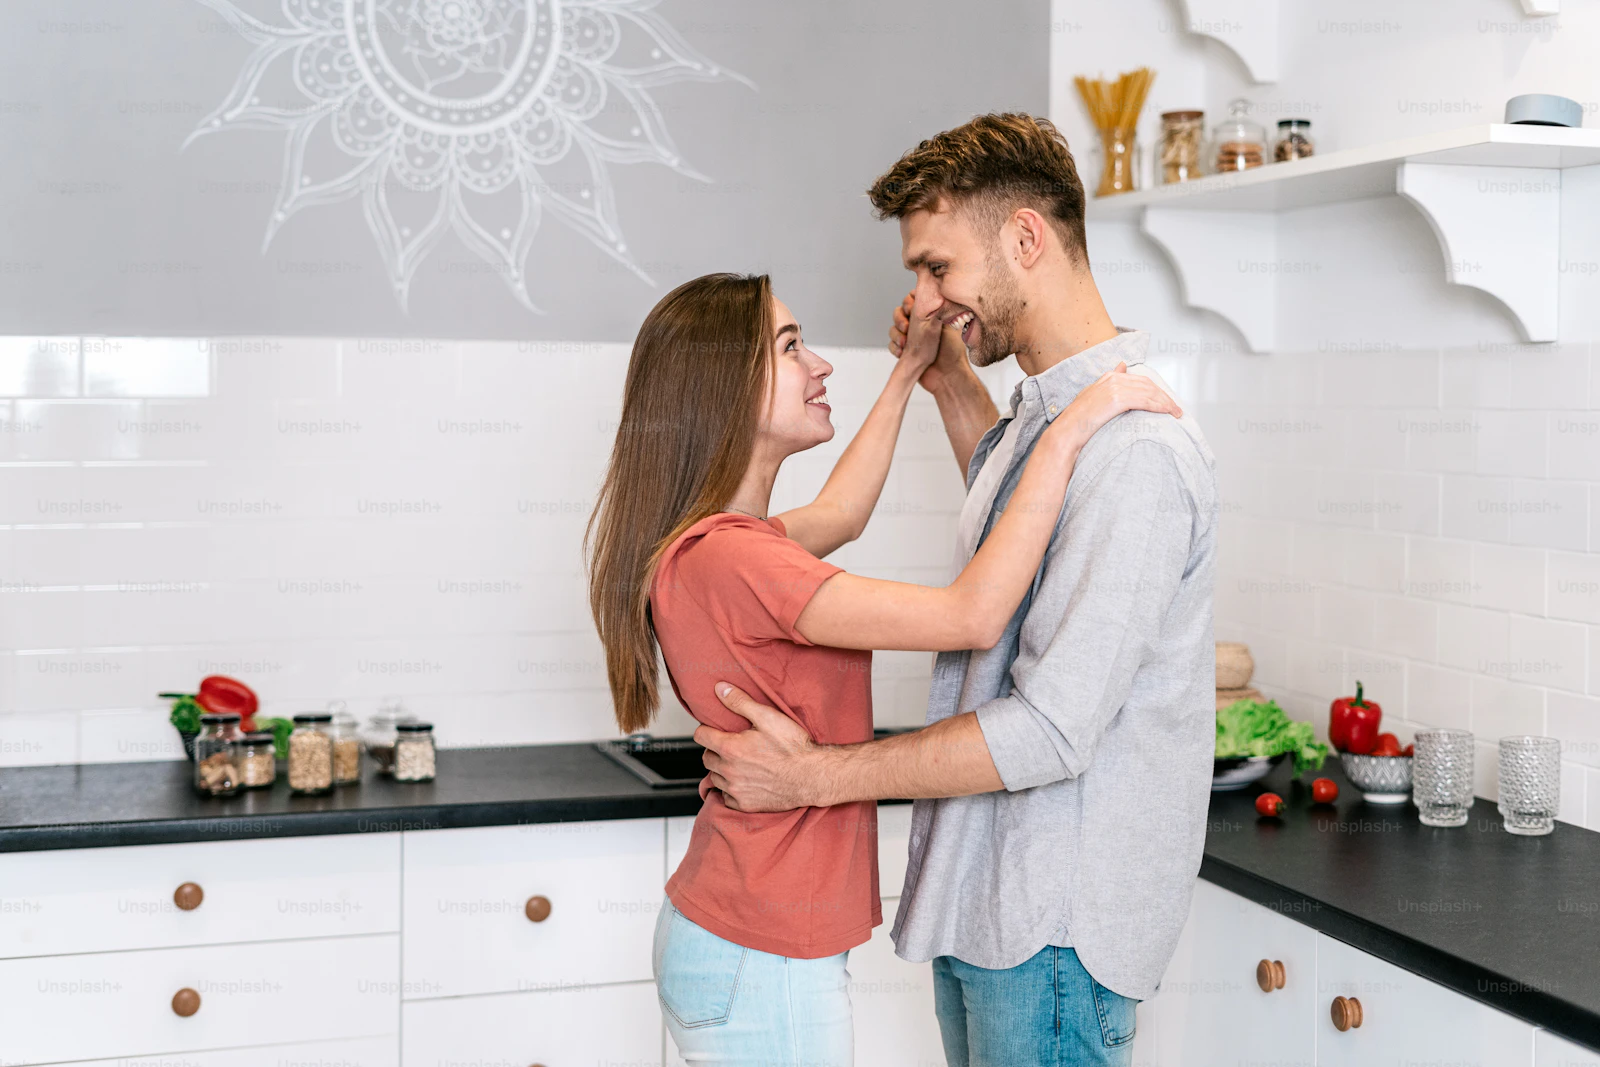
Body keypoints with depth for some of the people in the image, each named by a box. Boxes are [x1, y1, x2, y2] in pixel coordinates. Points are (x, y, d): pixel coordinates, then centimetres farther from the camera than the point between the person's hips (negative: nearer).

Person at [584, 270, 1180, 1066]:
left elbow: (837, 515, 26)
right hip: (761, 968, -10)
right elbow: (971, 617, -29)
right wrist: (1067, 432, -23)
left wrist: (908, 372, 28)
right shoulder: (724, 559, -26)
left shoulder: (707, 542, 6)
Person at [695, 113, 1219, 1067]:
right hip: (984, 899, 9)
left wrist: (815, 775, -17)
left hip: (1054, 929, -9)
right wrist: (953, 387, 20)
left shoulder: (1136, 451, -23)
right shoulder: (1046, 412, 9)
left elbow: (1051, 731, -25)